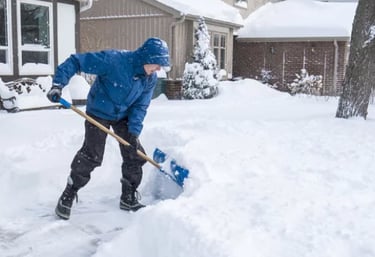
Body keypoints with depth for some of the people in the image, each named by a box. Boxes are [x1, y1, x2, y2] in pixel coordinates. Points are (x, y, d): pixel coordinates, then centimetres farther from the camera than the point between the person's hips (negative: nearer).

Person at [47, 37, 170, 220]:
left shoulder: (150, 79, -12)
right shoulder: (114, 60, -31)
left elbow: (140, 106, -7)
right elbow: (76, 61, -27)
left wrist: (134, 131, -18)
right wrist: (58, 84, -34)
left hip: (123, 117, 6)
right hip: (98, 113, -6)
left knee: (135, 156, 4)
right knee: (91, 156, -9)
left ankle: (128, 199, 20)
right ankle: (67, 197, 10)